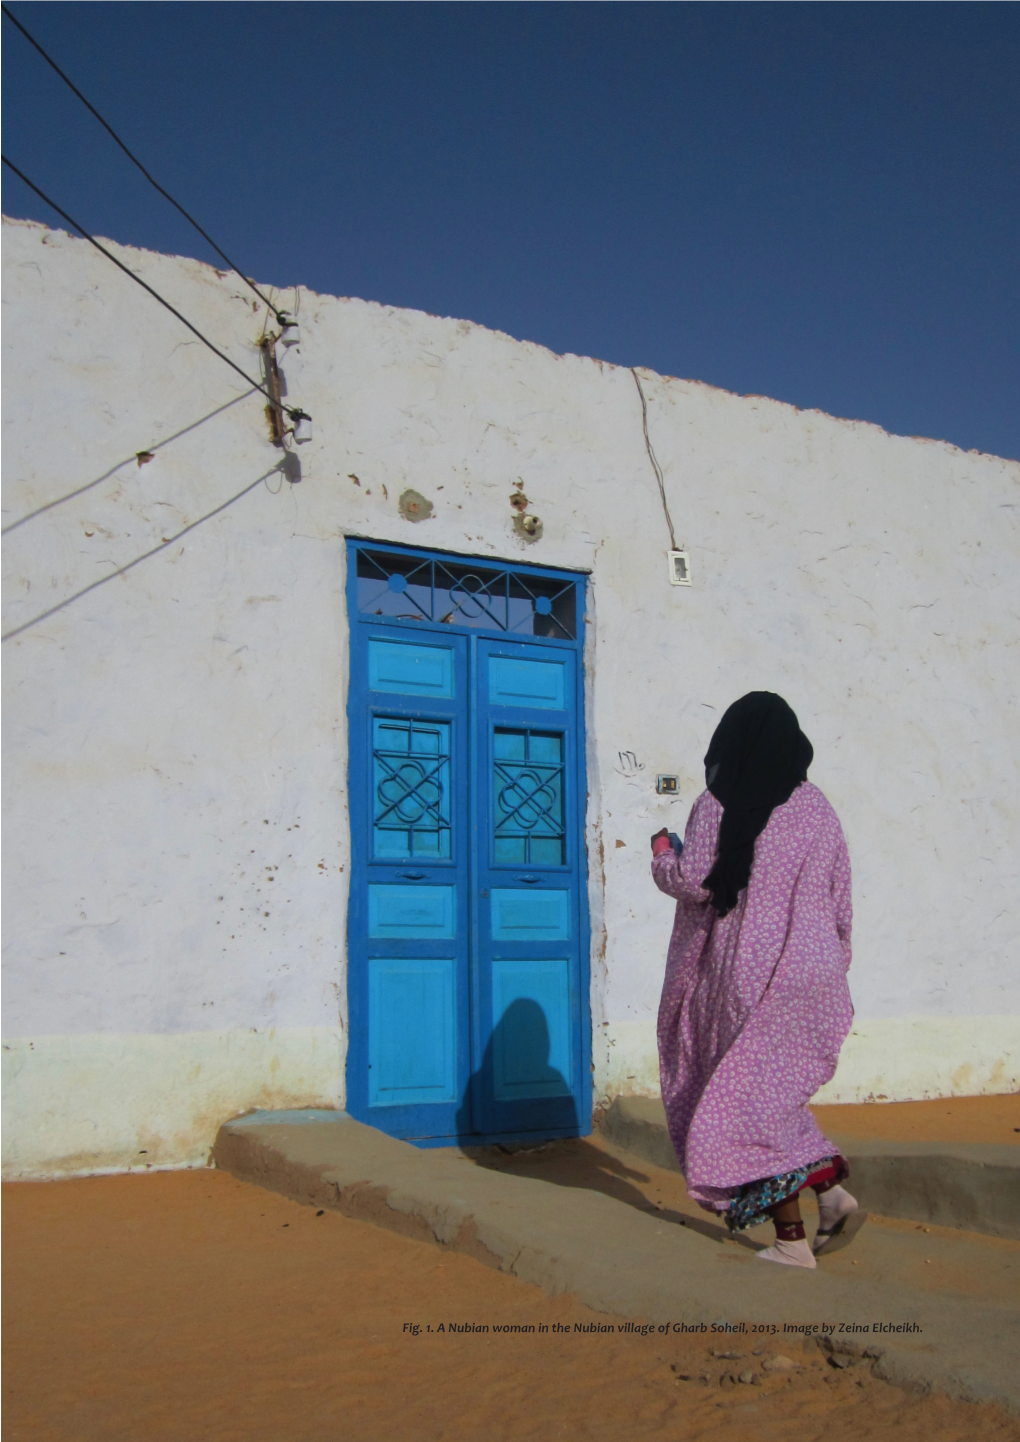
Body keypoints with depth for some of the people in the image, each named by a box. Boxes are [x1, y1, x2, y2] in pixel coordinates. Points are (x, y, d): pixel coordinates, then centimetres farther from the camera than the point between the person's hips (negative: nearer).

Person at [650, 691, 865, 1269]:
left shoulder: (718, 806, -8)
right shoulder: (818, 809, 5)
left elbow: (694, 882, -13)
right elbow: (841, 901, 7)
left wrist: (662, 853, 8)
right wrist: (835, 968, 17)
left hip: (747, 976, -5)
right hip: (814, 976, 5)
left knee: (748, 1096, 4)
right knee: (774, 1091, 21)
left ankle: (792, 1239, 4)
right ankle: (831, 1187, 7)